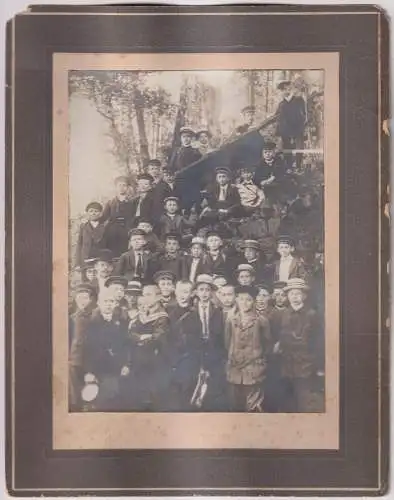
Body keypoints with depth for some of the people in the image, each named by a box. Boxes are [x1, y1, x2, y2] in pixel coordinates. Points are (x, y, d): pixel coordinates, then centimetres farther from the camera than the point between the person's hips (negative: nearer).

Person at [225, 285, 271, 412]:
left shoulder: (261, 321, -3)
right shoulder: (230, 321, 5)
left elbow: (267, 344, 6)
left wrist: (257, 358, 9)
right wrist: (234, 358, 12)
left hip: (254, 371, -3)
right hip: (234, 370, 3)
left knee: (253, 407, -2)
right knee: (236, 406, 9)